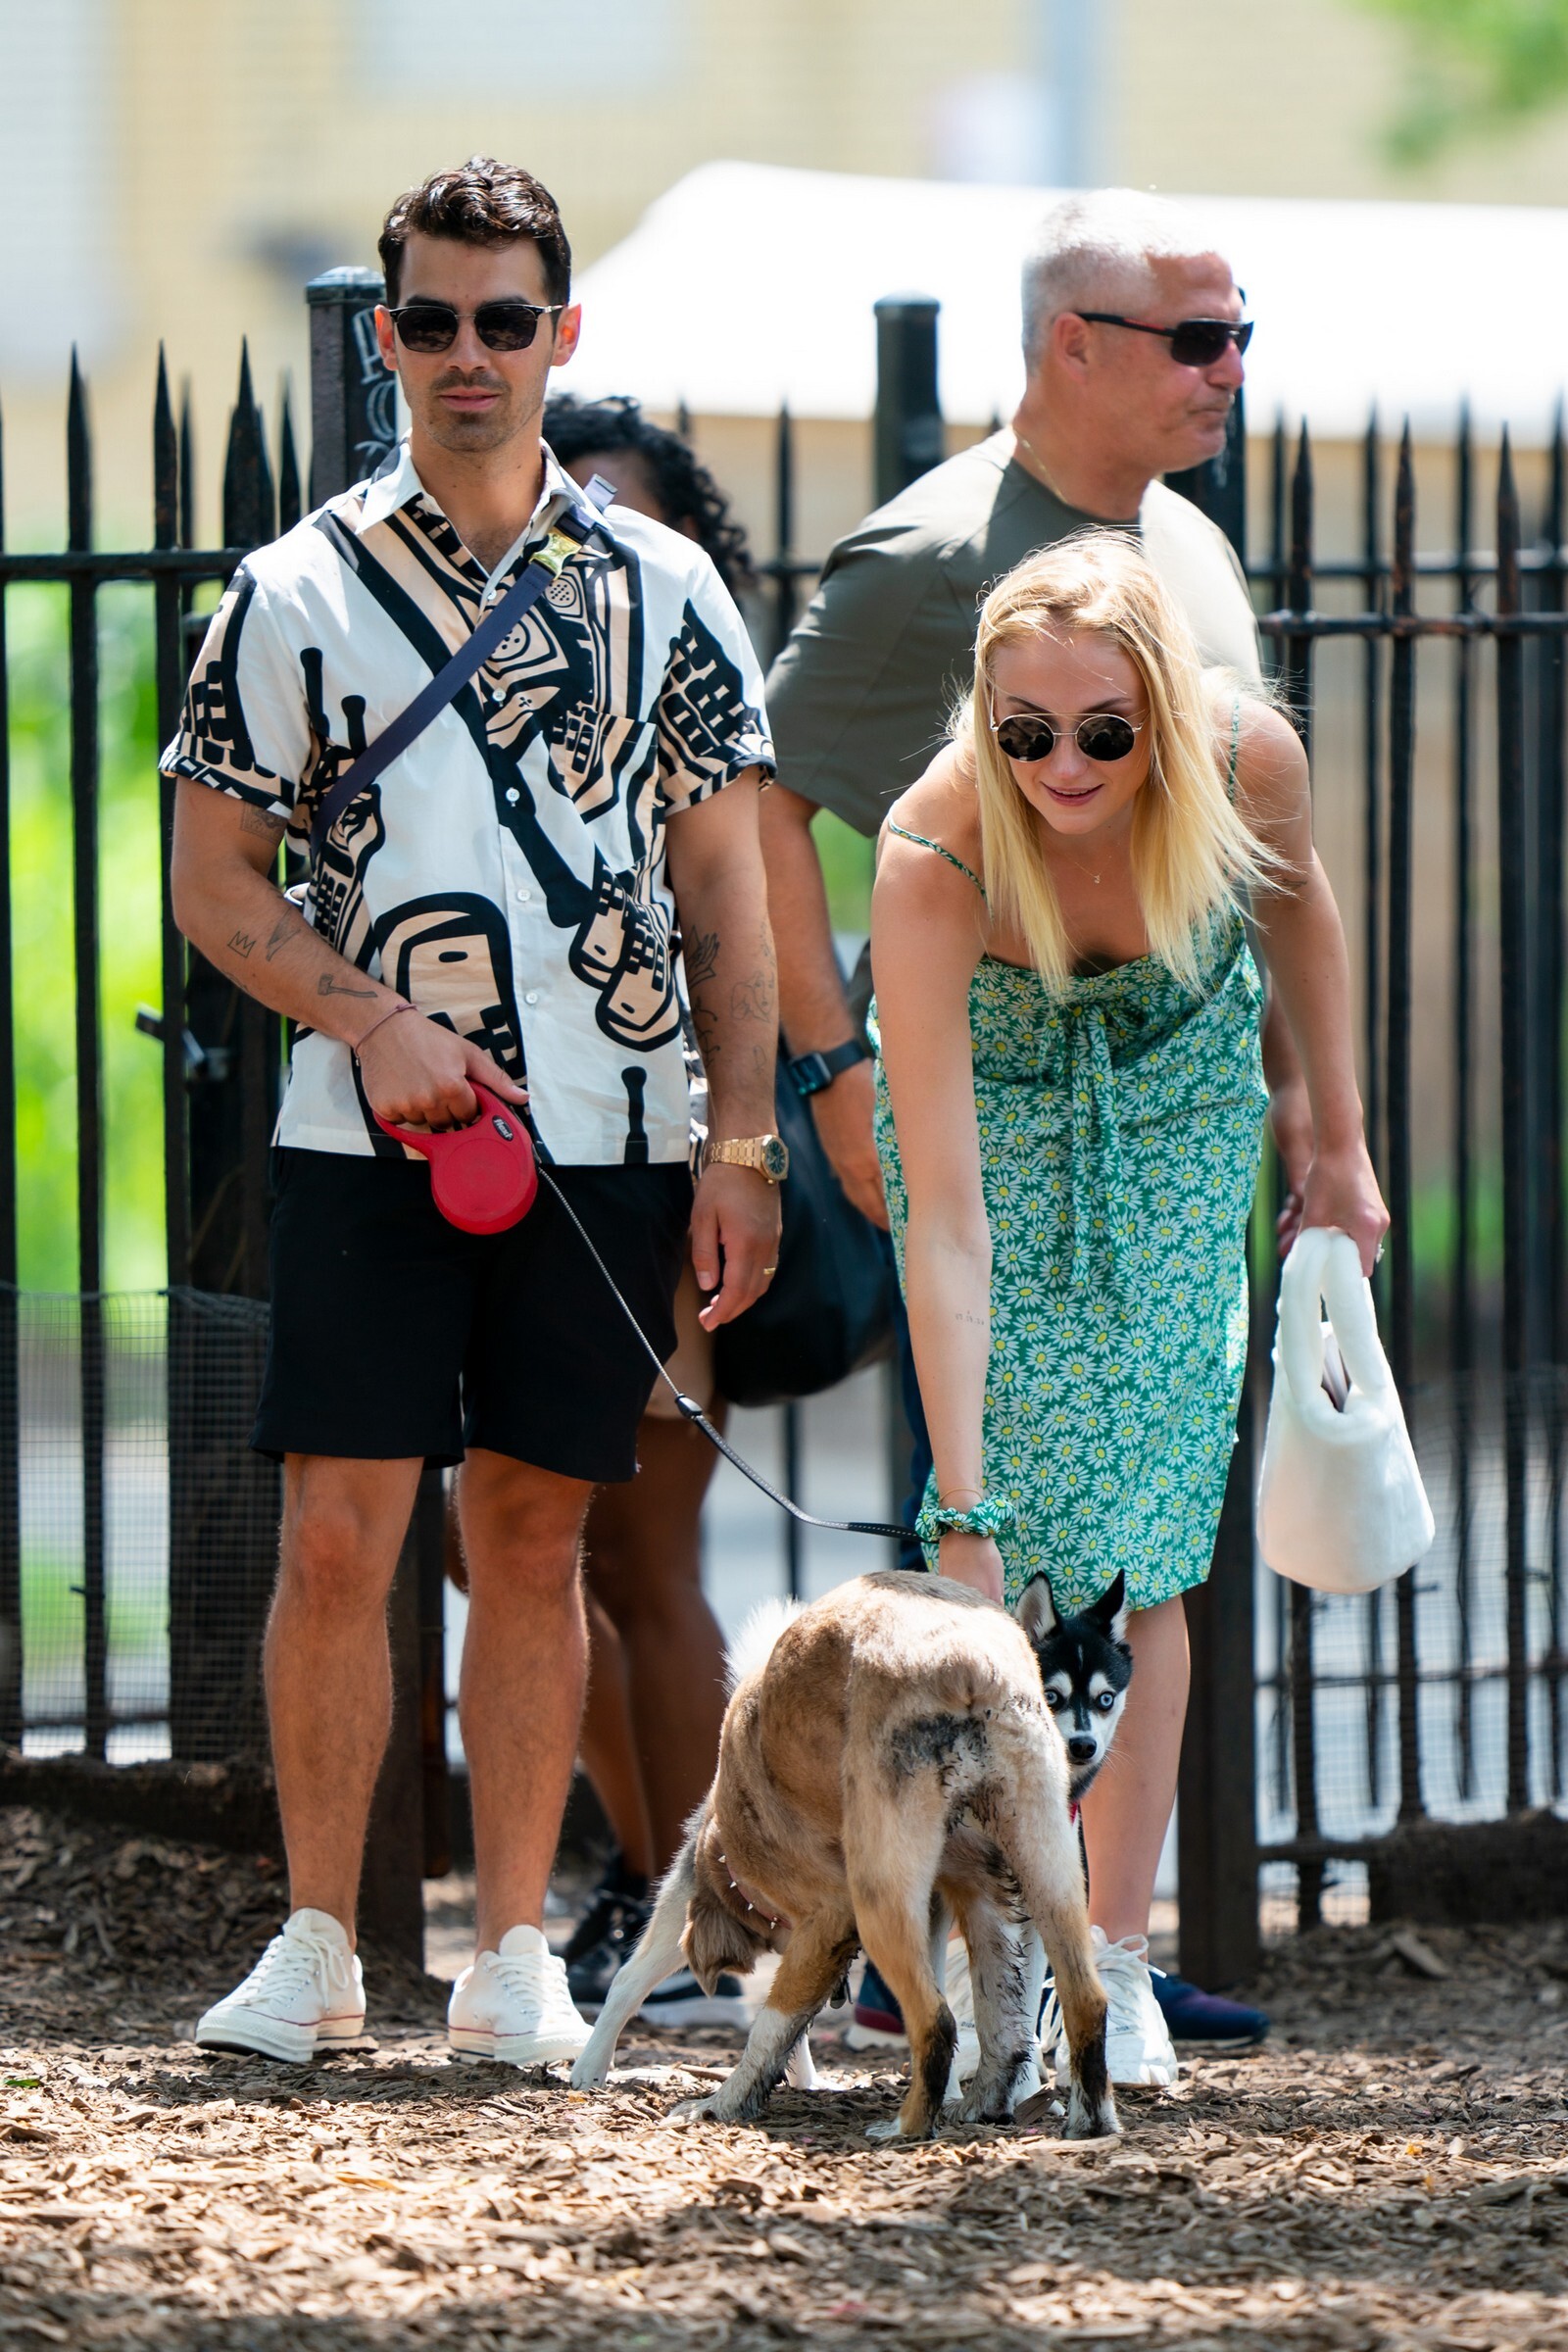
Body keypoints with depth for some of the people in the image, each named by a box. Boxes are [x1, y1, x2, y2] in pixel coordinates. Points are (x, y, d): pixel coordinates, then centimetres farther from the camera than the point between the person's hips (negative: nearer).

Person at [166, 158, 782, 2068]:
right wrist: (374, 1023, -11)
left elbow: (726, 892, 9)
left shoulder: (660, 588, 8)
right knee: (338, 1534, -6)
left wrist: (741, 1148, 2)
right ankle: (318, 1946, 3)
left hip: (606, 1144, 1)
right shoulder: (299, 591, 4)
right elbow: (215, 882, 4)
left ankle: (515, 1950, 9)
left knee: (534, 1535, 4)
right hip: (364, 1141, -1)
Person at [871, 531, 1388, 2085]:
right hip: (991, 1095, -2)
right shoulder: (934, 861, -37)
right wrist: (958, 1514, -41)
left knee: (1141, 1547, -6)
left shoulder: (1246, 761, -30)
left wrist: (1339, 1138, 5)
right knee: (1023, 1519, -12)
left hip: (1179, 1097, 2)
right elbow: (947, 1216, -39)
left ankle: (1115, 1958, -4)